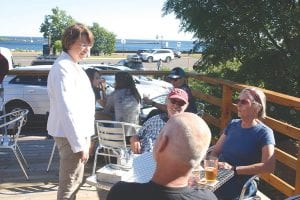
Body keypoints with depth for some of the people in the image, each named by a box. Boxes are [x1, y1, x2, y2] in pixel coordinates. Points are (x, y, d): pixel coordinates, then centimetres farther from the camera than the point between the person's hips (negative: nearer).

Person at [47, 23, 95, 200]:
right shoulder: (63, 67, -18)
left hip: (79, 132, 10)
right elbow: (66, 109, -24)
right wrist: (79, 144, -23)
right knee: (70, 184, -1)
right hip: (71, 135, -10)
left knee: (74, 181, 21)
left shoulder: (73, 66, 14)